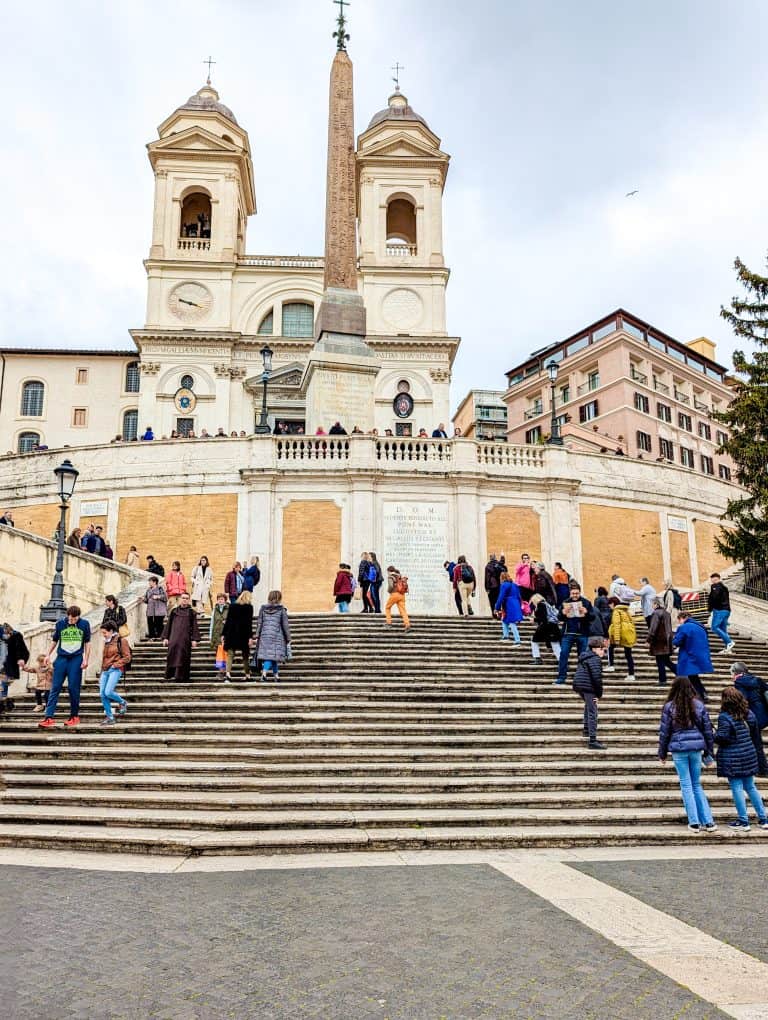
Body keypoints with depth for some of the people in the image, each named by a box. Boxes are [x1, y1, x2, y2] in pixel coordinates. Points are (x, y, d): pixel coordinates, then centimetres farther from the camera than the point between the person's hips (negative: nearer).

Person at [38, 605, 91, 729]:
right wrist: (48, 655, 11)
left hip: (76, 659, -1)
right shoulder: (60, 624, 4)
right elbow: (55, 641, 17)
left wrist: (86, 659, 0)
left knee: (73, 688, -1)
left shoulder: (84, 624, 1)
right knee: (55, 687, -3)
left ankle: (74, 716, 12)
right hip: (61, 658, 2)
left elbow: (87, 642, 6)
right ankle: (49, 717, -6)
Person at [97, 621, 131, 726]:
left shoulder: (121, 641, -3)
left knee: (108, 692, -19)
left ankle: (123, 703, 9)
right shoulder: (106, 643, 18)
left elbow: (127, 657, -6)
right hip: (105, 671, 7)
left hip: (115, 670, -7)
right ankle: (109, 717, 8)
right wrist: (101, 675, 22)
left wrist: (116, 664, -15)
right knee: (102, 694, -2)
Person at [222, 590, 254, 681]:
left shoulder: (232, 606, 9)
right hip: (243, 634, -2)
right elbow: (249, 623, -9)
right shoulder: (249, 607, -2)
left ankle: (228, 674, -16)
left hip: (231, 634, 2)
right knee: (245, 656, 10)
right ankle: (247, 675, 14)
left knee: (230, 655, 1)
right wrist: (250, 636, -9)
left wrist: (223, 634, 11)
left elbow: (227, 620, 7)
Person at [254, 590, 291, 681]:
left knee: (266, 655, 5)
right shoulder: (281, 610, -2)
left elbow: (259, 623, 6)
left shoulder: (263, 609, 6)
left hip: (264, 636, 3)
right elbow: (285, 625, -1)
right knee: (273, 656, 0)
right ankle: (264, 672, -15)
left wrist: (257, 636, 10)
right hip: (277, 637, -3)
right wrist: (288, 638, 6)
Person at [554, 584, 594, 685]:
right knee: (563, 654, -6)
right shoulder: (565, 603, 8)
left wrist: (586, 612, -19)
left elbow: (593, 616, 0)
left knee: (583, 656, 4)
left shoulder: (586, 602, 4)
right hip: (568, 634, 1)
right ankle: (561, 677, -3)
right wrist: (563, 612, -14)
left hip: (582, 634, -1)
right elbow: (559, 618, 7)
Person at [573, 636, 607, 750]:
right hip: (588, 687, -10)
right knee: (592, 713, -8)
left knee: (589, 705, 34)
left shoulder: (583, 656, 19)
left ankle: (586, 729, 42)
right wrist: (599, 694, -12)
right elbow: (597, 676, -21)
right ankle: (592, 741, -12)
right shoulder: (595, 659, -11)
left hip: (578, 686, 10)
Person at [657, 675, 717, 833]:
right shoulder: (699, 705, 3)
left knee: (686, 785, 5)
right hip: (696, 748, 3)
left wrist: (662, 754, 8)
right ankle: (708, 821, 9)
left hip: (679, 749, -2)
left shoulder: (669, 706, -4)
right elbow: (707, 729, 7)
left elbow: (664, 731, -2)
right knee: (697, 785, 14)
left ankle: (694, 823, 7)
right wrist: (709, 752, 16)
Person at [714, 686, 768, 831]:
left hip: (732, 759, -7)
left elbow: (722, 738, -22)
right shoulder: (749, 714, 6)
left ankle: (743, 822, 6)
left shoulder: (724, 717, -15)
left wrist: (714, 735, 0)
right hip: (749, 756, 7)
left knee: (737, 788, 1)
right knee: (751, 787, 16)